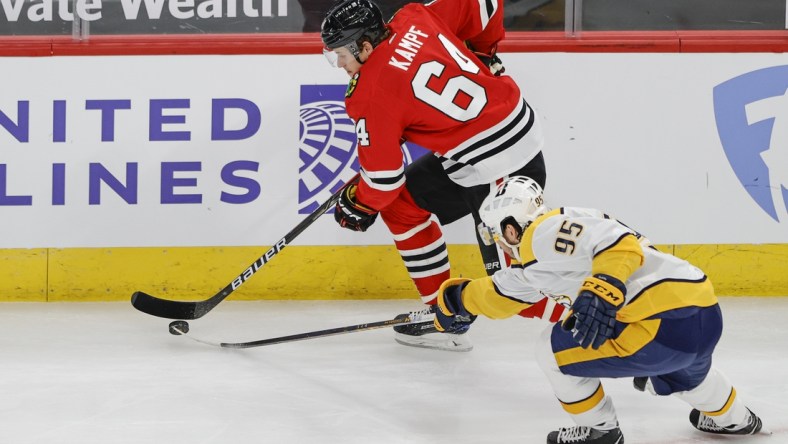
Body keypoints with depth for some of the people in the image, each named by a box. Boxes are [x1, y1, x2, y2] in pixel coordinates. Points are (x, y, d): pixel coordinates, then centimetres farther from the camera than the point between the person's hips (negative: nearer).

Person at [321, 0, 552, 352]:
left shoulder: (372, 92, -17)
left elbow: (383, 175, -10)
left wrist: (359, 206, 11)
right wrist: (481, 54, 26)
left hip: (496, 171, -10)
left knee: (512, 271, -3)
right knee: (403, 204, 19)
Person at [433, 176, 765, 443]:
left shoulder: (544, 233, -6)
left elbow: (619, 244, -19)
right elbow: (502, 294, 41)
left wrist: (604, 292, -30)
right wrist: (457, 299, 47)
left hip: (668, 323, -10)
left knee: (554, 349, 4)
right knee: (678, 368, 44)